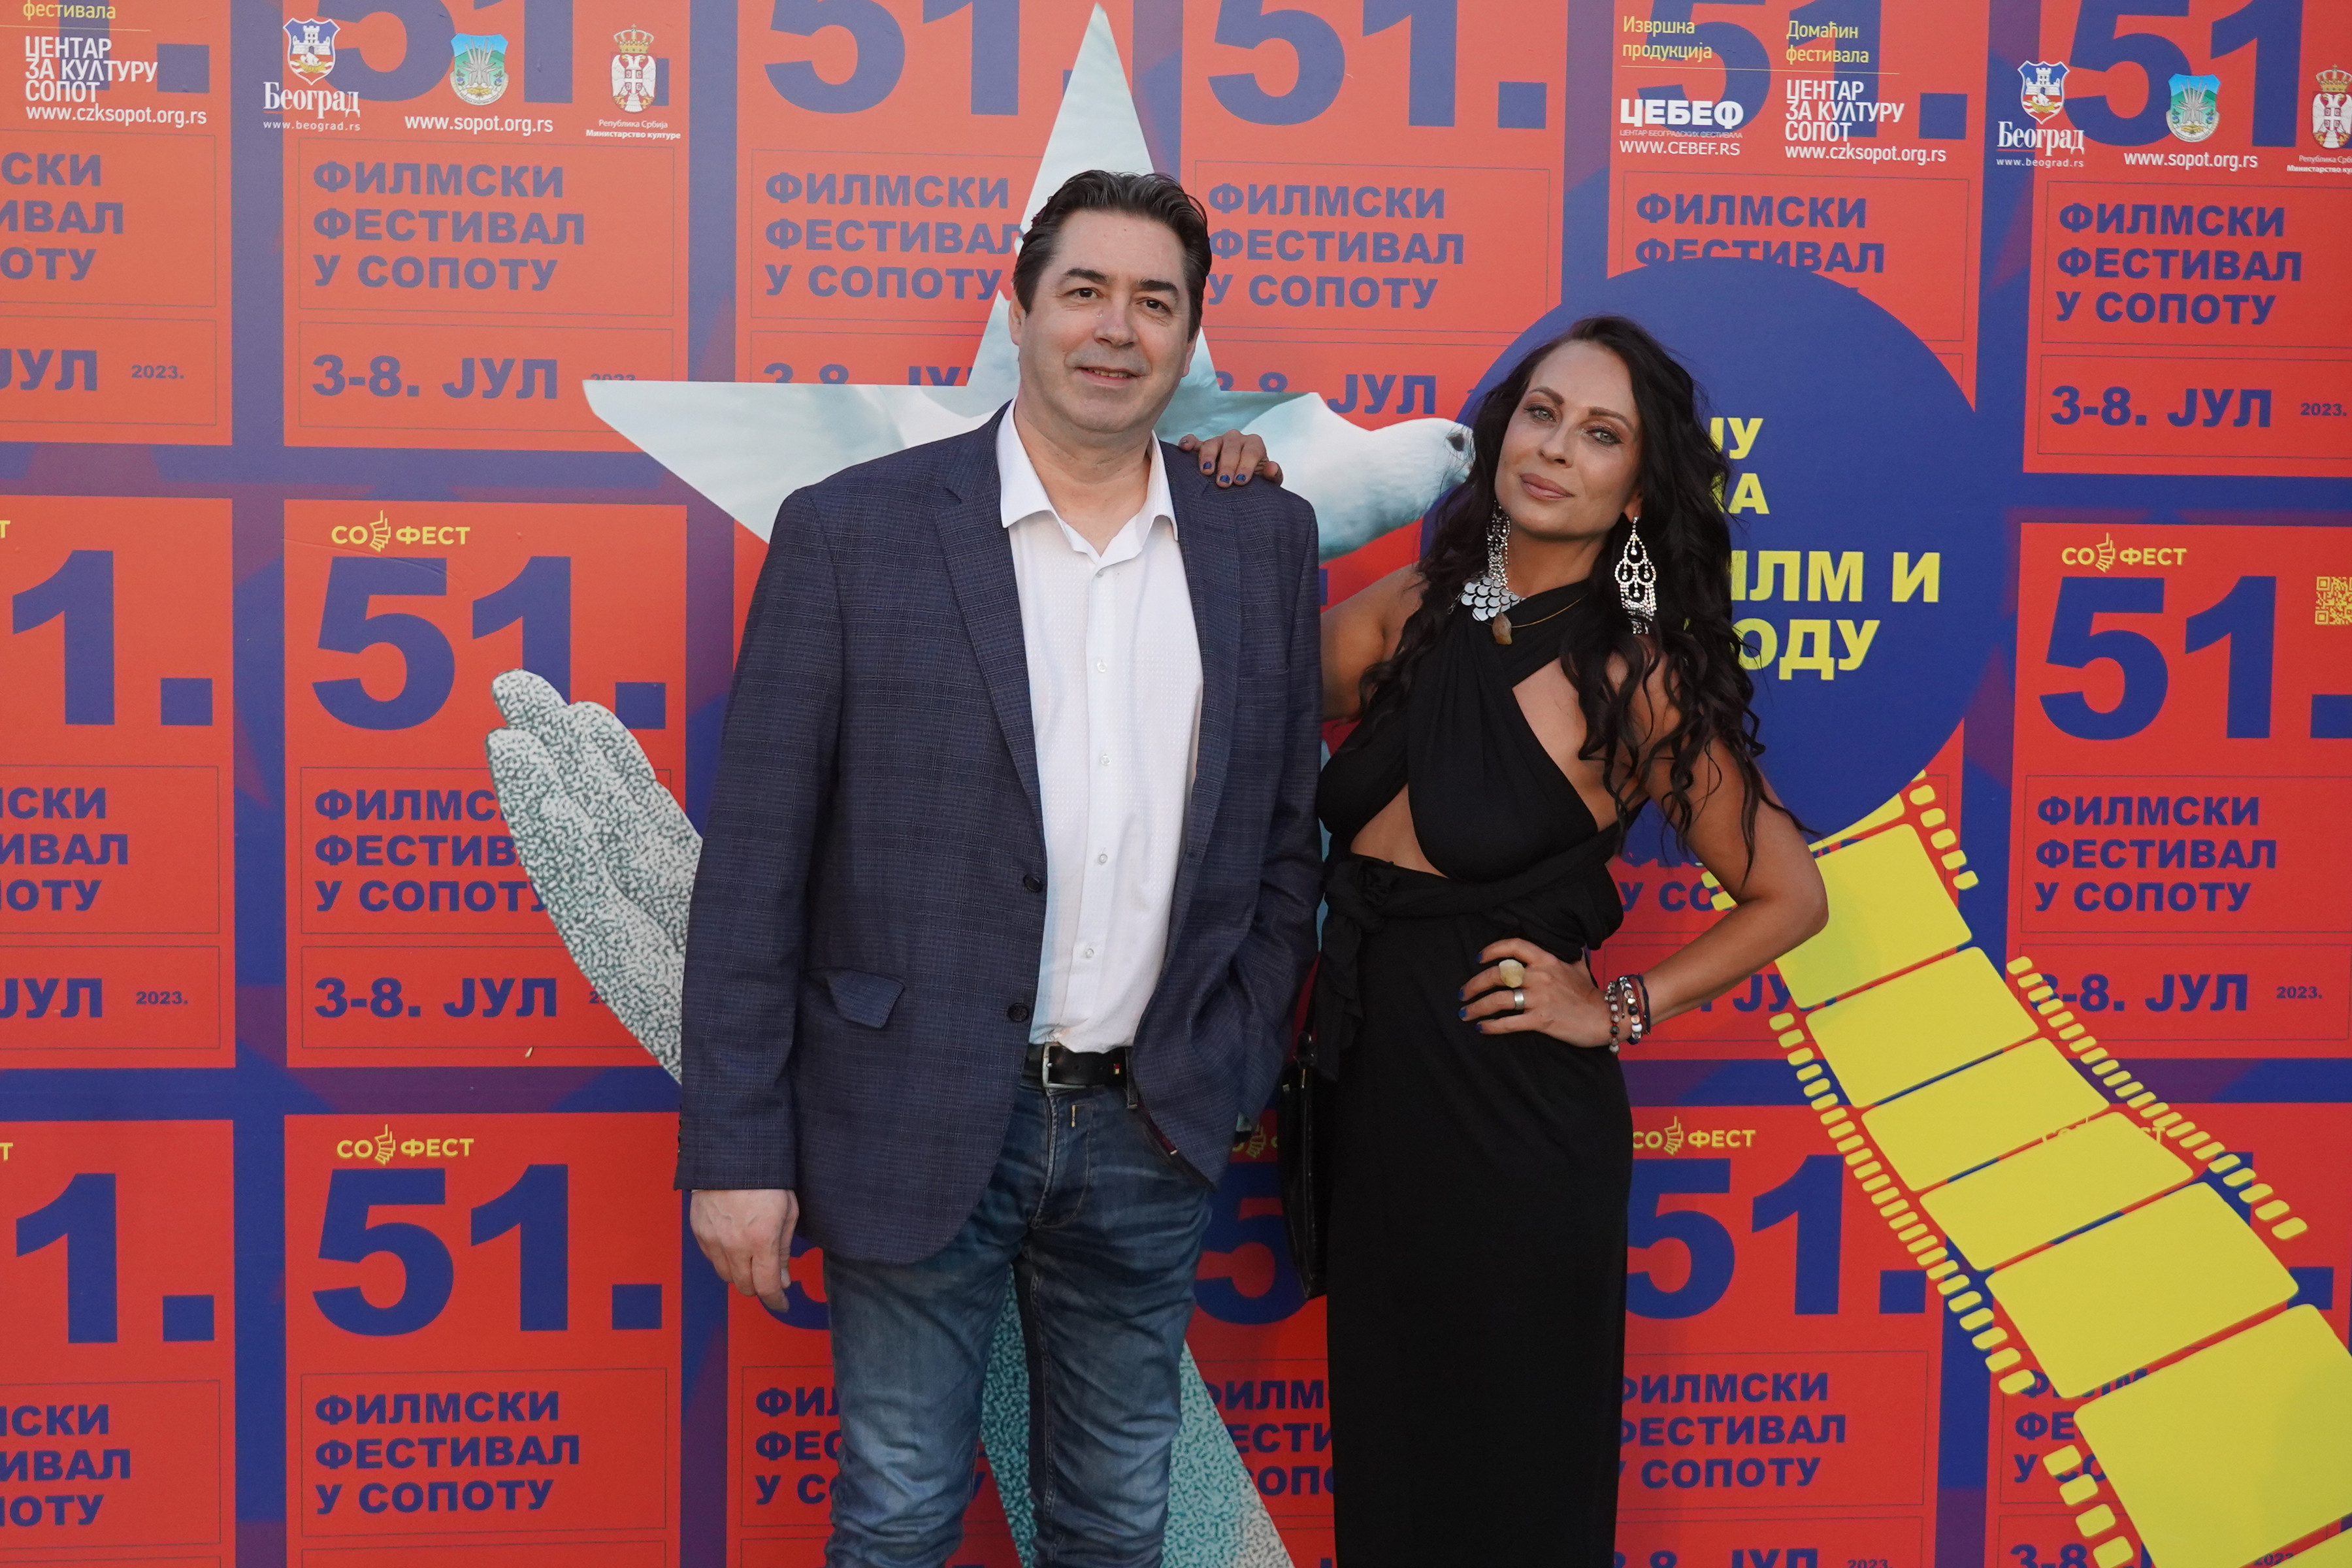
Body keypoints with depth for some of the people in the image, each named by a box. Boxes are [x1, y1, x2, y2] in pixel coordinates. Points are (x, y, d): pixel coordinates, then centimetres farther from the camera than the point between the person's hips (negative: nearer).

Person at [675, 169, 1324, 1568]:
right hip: (917, 1125, -3)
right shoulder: (851, 531, -6)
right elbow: (756, 865, -7)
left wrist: (1238, 1068, 3)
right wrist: (738, 1150, -8)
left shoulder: (1267, 542, 4)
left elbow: (1286, 832, 10)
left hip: (1152, 1130, 3)